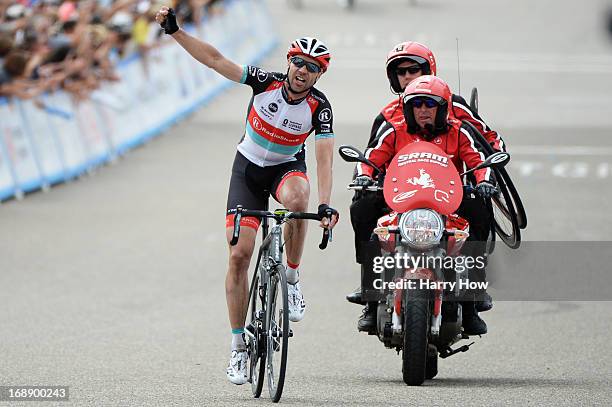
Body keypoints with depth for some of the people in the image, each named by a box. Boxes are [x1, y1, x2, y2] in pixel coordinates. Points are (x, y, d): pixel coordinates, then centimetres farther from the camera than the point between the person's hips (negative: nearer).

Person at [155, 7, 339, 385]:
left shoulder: (319, 107, -20)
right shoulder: (267, 82, -19)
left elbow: (325, 158, -27)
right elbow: (215, 59, -19)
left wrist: (326, 204, -40)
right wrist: (175, 30, -27)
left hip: (287, 167, -1)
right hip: (248, 168, 1)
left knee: (297, 199, -39)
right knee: (239, 255, -8)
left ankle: (292, 279, -16)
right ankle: (238, 346, 1)